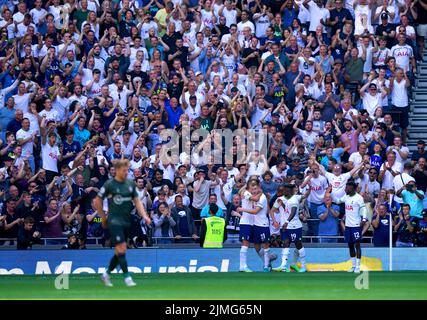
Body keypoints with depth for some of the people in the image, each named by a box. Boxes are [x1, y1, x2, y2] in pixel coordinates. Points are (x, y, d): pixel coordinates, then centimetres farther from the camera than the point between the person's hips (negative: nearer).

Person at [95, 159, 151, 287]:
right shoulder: (109, 184, -7)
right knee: (121, 248, -13)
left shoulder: (130, 184, 8)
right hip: (115, 221, -6)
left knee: (119, 252, 9)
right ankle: (127, 277, -10)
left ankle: (106, 274, 26)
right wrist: (104, 218, 3)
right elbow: (97, 202, 0)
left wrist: (144, 216, -4)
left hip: (127, 221, 6)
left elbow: (137, 201, 10)